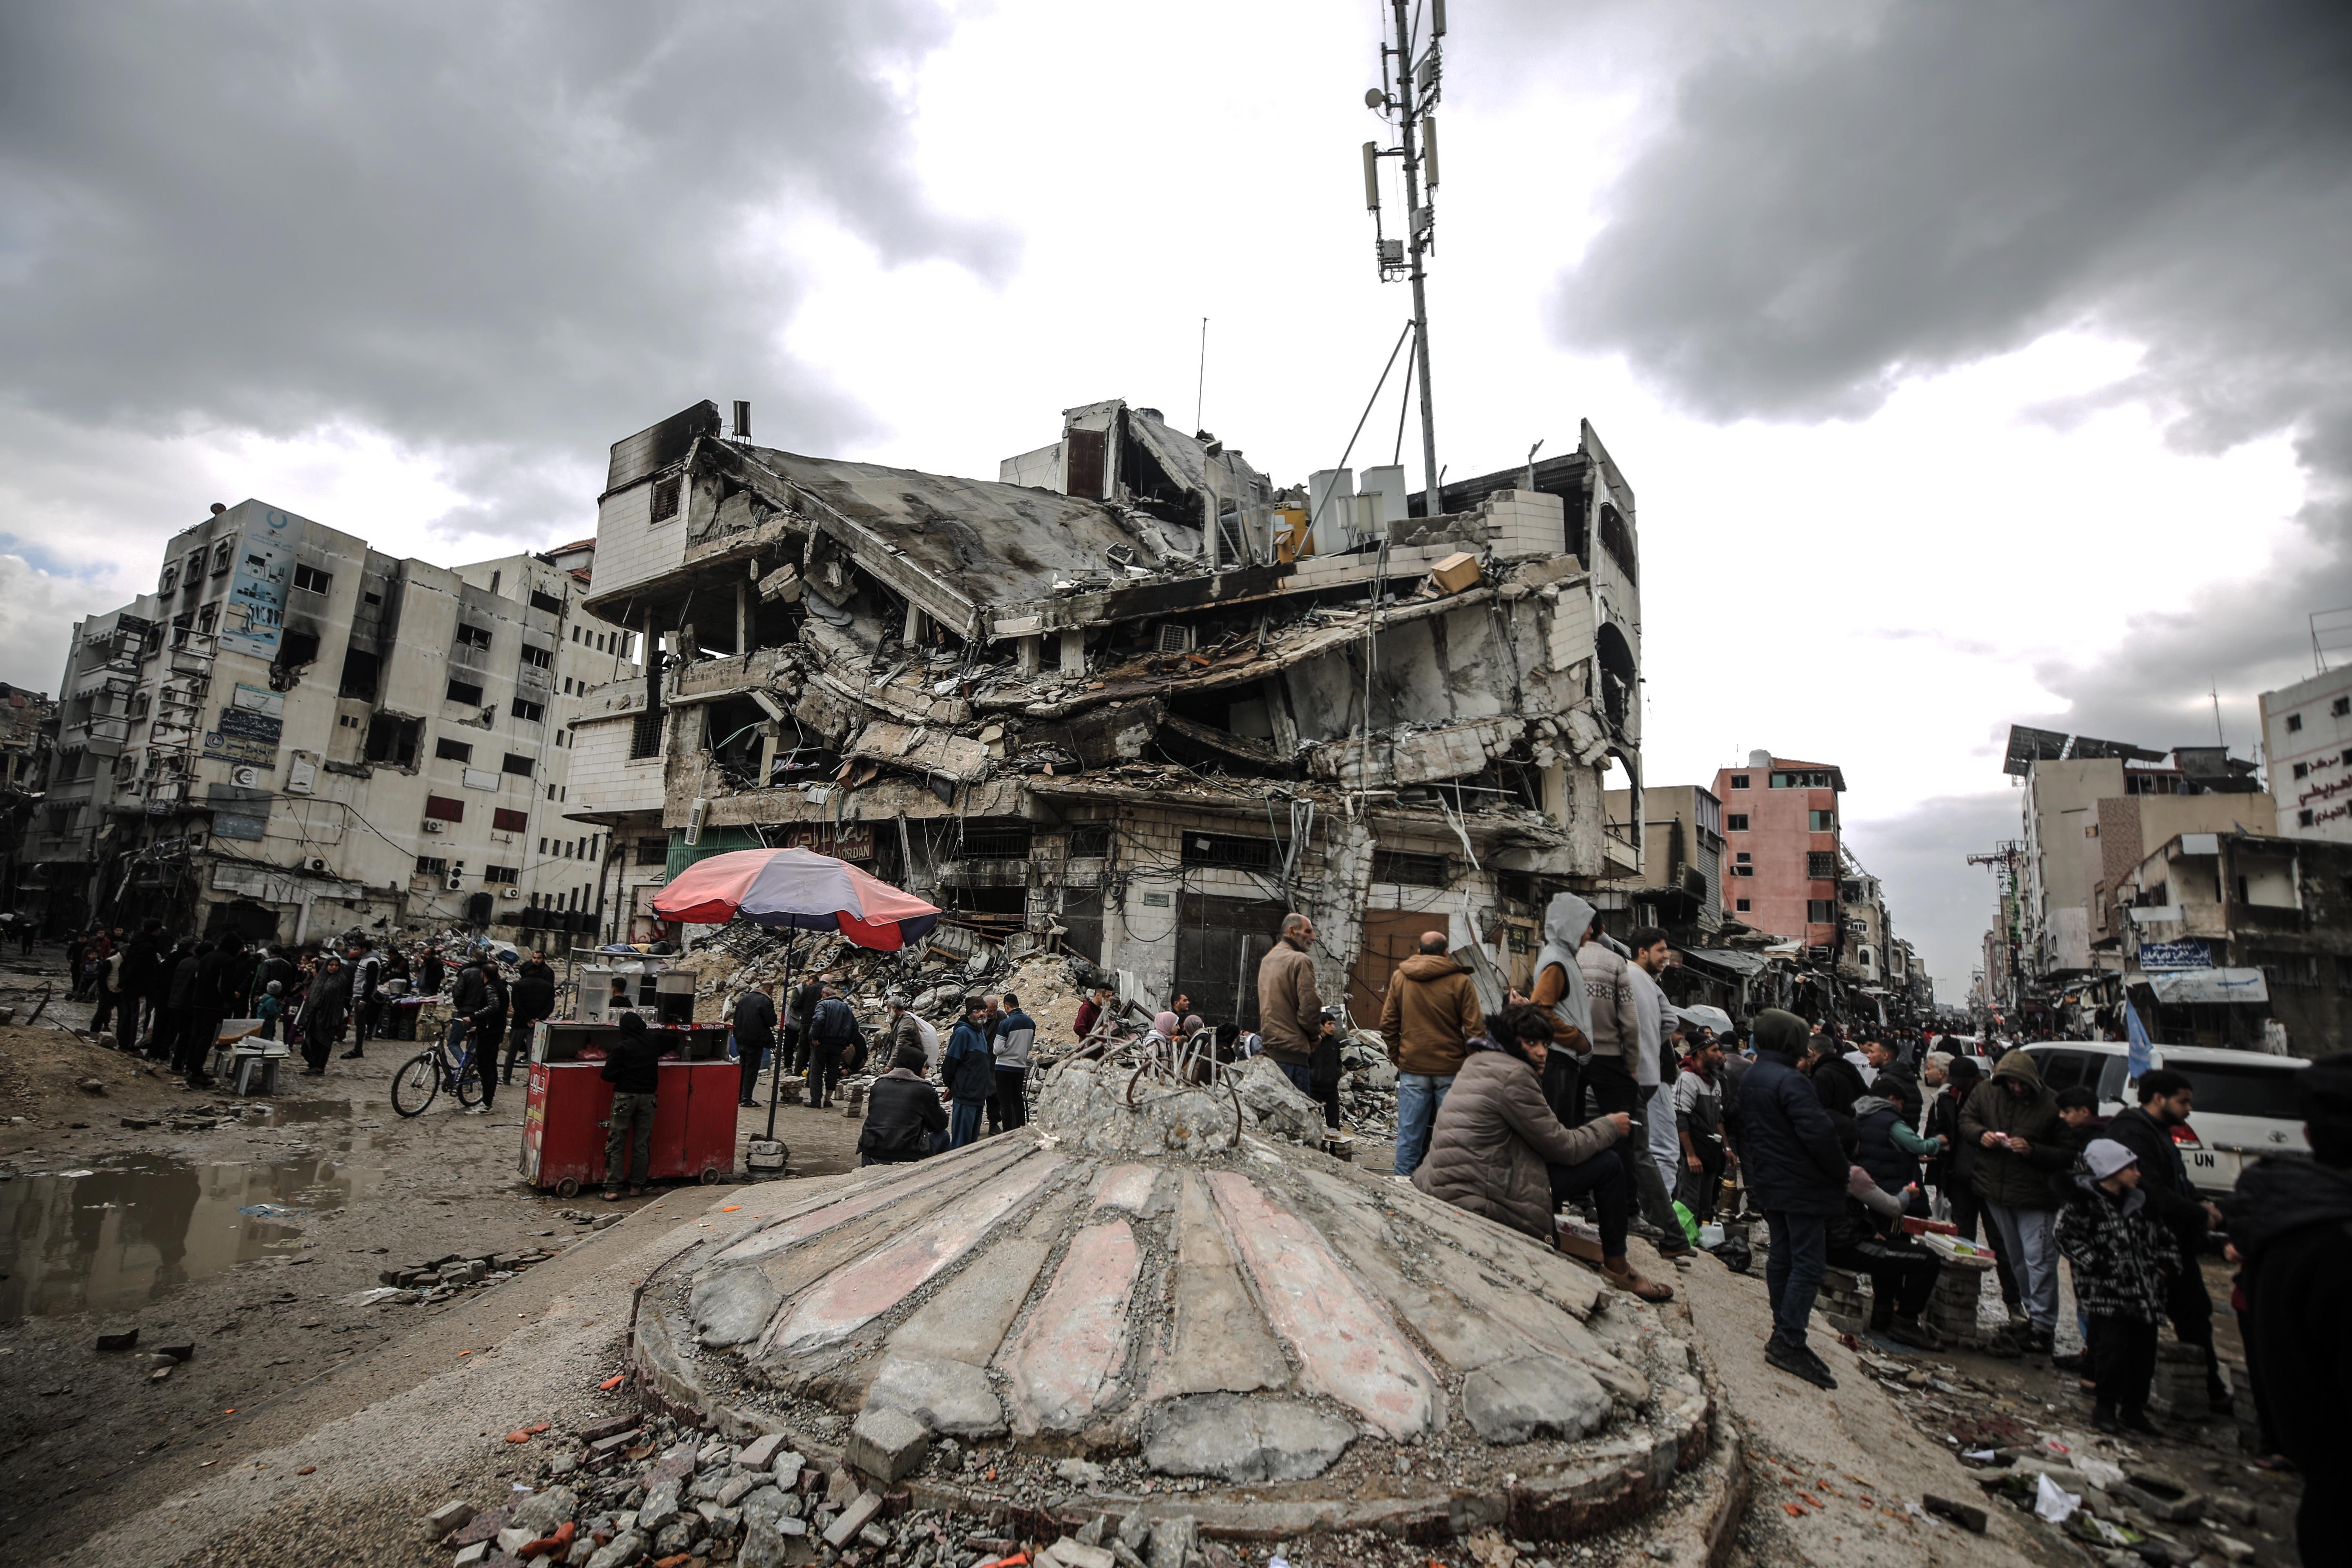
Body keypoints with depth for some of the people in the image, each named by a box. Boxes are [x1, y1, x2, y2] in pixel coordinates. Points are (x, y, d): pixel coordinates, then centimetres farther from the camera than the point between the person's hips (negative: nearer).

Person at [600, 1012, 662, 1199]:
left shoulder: (621, 1047, -7)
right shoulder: (653, 1044, 5)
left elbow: (609, 1075, -9)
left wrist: (624, 1075, 11)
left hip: (625, 1096, -3)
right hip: (648, 1097, 3)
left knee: (616, 1143, 3)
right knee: (642, 1144, 9)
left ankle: (612, 1188, 0)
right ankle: (636, 1186, 14)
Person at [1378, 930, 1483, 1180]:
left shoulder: (1399, 978, 4)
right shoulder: (1460, 981, -6)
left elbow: (1388, 1025, 7)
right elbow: (1474, 1030, -7)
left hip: (1412, 1068, 2)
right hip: (1451, 1069, -2)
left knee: (1409, 1132, 7)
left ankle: (1402, 1182, 12)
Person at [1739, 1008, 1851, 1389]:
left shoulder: (1749, 1079, 10)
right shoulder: (1790, 1081, -20)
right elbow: (1819, 1134, -24)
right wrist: (1843, 1171, -9)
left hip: (1768, 1183, 9)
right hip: (1802, 1186, -9)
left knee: (1782, 1257, 15)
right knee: (1808, 1263, -5)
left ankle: (1784, 1336, 21)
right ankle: (1790, 1342, -7)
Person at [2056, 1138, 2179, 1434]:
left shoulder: (2137, 1203, 13)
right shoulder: (2084, 1202, -9)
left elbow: (2162, 1238, 22)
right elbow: (2068, 1238, -12)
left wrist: (2167, 1265, 7)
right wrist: (2097, 1265, -18)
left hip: (2144, 1293, 7)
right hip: (2107, 1293, -7)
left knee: (2144, 1349, 9)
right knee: (2113, 1349, -9)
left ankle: (2134, 1408, 25)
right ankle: (2105, 1406, 8)